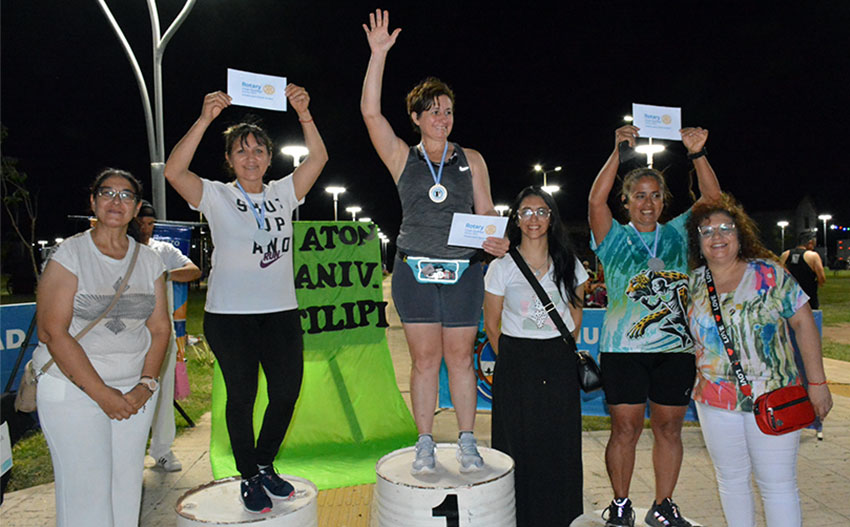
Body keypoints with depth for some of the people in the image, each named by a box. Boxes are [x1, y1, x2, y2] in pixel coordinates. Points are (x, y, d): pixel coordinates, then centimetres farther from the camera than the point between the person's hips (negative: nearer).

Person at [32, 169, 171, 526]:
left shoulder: (149, 261, 7)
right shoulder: (69, 253, -6)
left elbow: (160, 329, 7)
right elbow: (52, 333, -12)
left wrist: (146, 385, -7)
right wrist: (102, 394, -15)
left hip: (135, 391, 4)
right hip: (73, 388, -4)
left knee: (127, 485, 8)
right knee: (86, 489, -2)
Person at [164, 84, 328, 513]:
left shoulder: (283, 194, 9)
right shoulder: (216, 196, 0)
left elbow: (318, 158, 0)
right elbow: (174, 171, -16)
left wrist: (304, 113, -12)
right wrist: (205, 119, -22)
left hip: (281, 312, 3)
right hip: (229, 316, -3)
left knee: (287, 391, 8)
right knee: (242, 396, 6)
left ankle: (264, 464, 31)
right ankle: (250, 478, 24)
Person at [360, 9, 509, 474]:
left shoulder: (470, 160, 11)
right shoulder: (403, 157, 7)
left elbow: (486, 210, 8)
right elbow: (370, 113, -4)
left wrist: (495, 239, -13)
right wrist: (379, 52, -8)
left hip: (463, 270, 1)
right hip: (414, 270, -1)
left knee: (460, 357, 6)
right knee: (424, 359, 4)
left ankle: (467, 441, 19)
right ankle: (425, 444, 16)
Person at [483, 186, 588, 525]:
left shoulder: (569, 265, 3)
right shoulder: (501, 266, -5)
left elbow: (575, 316, 13)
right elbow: (491, 325, 1)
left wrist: (561, 354, 8)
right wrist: (514, 359, 3)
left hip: (560, 368, 2)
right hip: (516, 370, -2)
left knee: (561, 446, 8)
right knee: (519, 448, 2)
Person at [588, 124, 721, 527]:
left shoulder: (678, 234, 13)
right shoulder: (615, 238, 5)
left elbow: (713, 199, 3)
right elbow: (596, 200, -12)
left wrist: (697, 154, -10)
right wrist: (619, 151, -16)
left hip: (676, 347, 3)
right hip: (624, 348, -3)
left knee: (669, 429, 10)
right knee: (625, 429, 2)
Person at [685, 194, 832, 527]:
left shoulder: (769, 273, -6)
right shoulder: (694, 282, 2)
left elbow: (803, 323, -5)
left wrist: (817, 382, -7)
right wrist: (700, 378, 3)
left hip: (773, 399, -3)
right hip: (715, 400, 3)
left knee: (778, 486, 4)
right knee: (731, 480, 14)